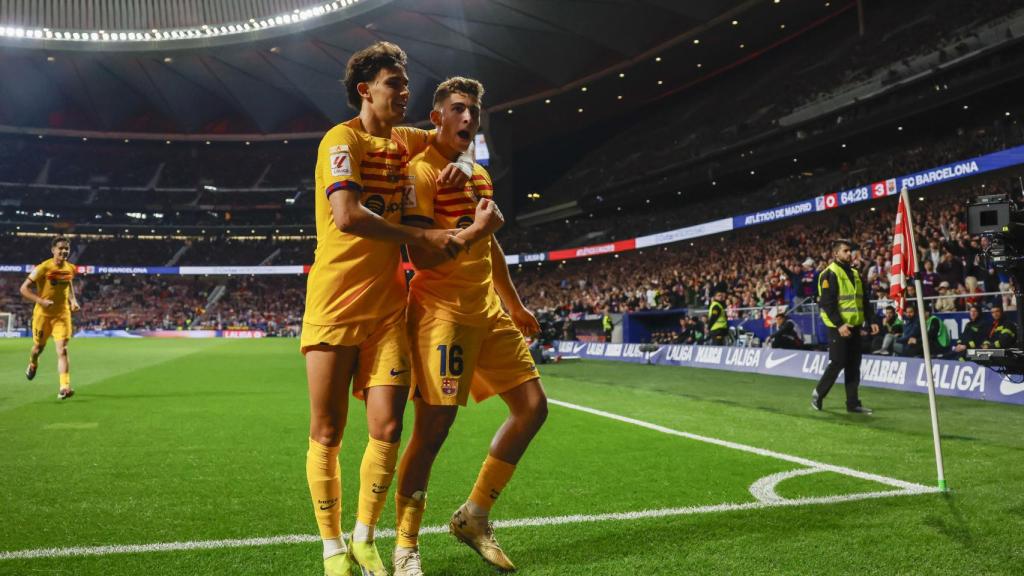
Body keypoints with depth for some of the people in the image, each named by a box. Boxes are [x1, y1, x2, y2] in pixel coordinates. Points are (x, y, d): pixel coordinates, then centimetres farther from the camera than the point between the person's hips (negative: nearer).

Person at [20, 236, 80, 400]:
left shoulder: (71, 268, 0)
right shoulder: (43, 267, -14)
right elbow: (24, 288, -12)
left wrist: (73, 301, 5)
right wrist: (41, 301, -25)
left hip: (62, 314, 2)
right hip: (43, 313, -1)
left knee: (62, 350, -12)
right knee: (39, 347, 18)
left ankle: (64, 388, -20)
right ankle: (33, 364, 55)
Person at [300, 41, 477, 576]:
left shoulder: (406, 141, 13)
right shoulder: (342, 139, -8)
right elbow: (346, 215, -23)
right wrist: (422, 237, -17)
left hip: (387, 305, 5)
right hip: (335, 305, -5)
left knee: (387, 428, -1)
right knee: (327, 434, 3)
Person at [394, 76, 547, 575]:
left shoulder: (480, 175, 19)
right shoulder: (421, 171, -7)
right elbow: (421, 256, -15)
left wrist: (514, 306, 27)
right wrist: (470, 232, -27)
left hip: (488, 311, 9)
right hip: (441, 311, -8)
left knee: (532, 407, 7)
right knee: (433, 427, -8)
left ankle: (473, 517, 20)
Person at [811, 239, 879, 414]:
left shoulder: (855, 274, 16)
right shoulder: (830, 274, -10)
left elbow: (864, 300, 20)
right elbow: (827, 303, -17)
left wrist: (872, 320, 10)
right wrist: (839, 324, -24)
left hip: (854, 326, 8)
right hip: (838, 326, -8)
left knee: (854, 365, 7)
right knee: (838, 363, -6)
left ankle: (853, 403, 12)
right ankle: (818, 394, 11)